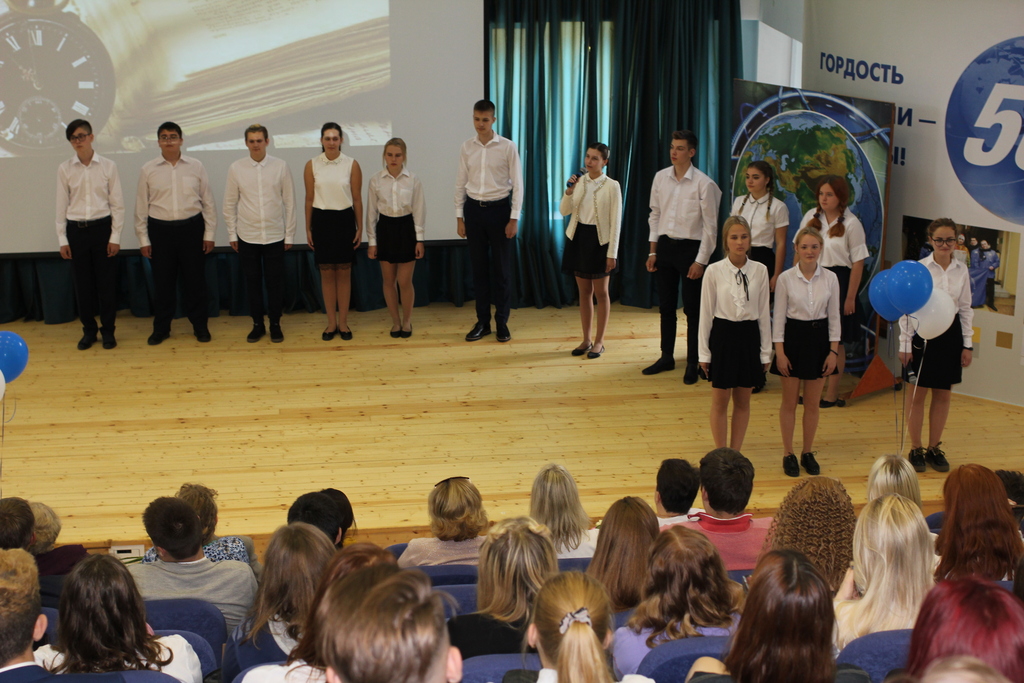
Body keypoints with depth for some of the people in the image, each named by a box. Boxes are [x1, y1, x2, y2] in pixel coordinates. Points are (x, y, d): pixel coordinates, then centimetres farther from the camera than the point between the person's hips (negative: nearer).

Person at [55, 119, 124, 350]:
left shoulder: (107, 166, -3)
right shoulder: (64, 169, 1)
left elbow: (117, 204, -1)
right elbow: (61, 206, 5)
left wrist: (115, 236, -4)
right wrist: (62, 239, 2)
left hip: (102, 228, -1)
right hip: (76, 230, 1)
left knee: (107, 282, 3)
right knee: (83, 283, 7)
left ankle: (108, 331, 16)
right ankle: (88, 330, 20)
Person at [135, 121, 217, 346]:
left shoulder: (196, 167, 1)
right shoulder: (148, 170, 0)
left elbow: (208, 202, 4)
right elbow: (141, 206, 4)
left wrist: (209, 233, 2)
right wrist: (143, 239, 2)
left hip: (191, 228, 0)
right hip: (160, 230, 0)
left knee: (195, 279, 6)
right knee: (162, 281, 7)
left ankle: (200, 325, 20)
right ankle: (161, 328, 20)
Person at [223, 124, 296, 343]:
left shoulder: (280, 167, -4)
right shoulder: (236, 168, -1)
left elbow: (289, 202, 0)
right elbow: (230, 204, 5)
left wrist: (289, 234, 0)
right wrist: (232, 234, 4)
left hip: (275, 235, -1)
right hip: (247, 236, 1)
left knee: (275, 282, 5)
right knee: (252, 282, 8)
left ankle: (275, 324, 19)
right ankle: (257, 324, 21)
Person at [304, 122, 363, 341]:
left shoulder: (352, 165, -2)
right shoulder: (312, 165, 0)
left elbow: (357, 199, 1)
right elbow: (309, 199, 4)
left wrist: (359, 228, 1)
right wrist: (308, 229, 4)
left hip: (345, 220, -1)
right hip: (321, 220, 1)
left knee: (344, 273, 5)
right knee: (326, 273, 6)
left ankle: (343, 322, 14)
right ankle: (331, 323, 15)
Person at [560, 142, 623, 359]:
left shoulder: (611, 186, -10)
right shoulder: (579, 182, 3)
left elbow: (616, 221, -9)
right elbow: (564, 211, 2)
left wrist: (612, 253, -12)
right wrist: (569, 191, -16)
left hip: (599, 240, -4)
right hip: (578, 237, 4)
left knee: (601, 292, 5)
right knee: (584, 291, 11)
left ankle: (599, 342, 14)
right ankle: (586, 340, 20)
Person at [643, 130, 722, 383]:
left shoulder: (703, 183, -12)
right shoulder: (660, 177, 3)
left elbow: (710, 225, -10)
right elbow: (655, 215, 11)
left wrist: (701, 261, -13)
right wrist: (653, 251, 7)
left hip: (690, 248, -5)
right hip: (665, 246, 5)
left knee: (692, 309, 1)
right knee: (666, 306, 14)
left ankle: (693, 364, 11)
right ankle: (667, 357, 26)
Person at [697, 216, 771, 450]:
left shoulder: (760, 271, -3)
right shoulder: (714, 271, -8)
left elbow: (763, 313, 2)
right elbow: (706, 313, -3)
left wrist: (766, 351, 4)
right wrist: (704, 353, -2)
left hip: (749, 336, 2)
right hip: (723, 335, -2)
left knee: (743, 401, 11)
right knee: (720, 401, 7)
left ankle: (735, 454, 22)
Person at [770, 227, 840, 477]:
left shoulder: (830, 278, -2)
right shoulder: (786, 278, -7)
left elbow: (834, 317, 3)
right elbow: (779, 317, -4)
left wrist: (833, 351, -2)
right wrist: (780, 352, -8)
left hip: (819, 338, 2)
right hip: (793, 337, -2)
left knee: (813, 403, 9)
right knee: (790, 402, 6)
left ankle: (808, 453, 23)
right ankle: (788, 454, 18)